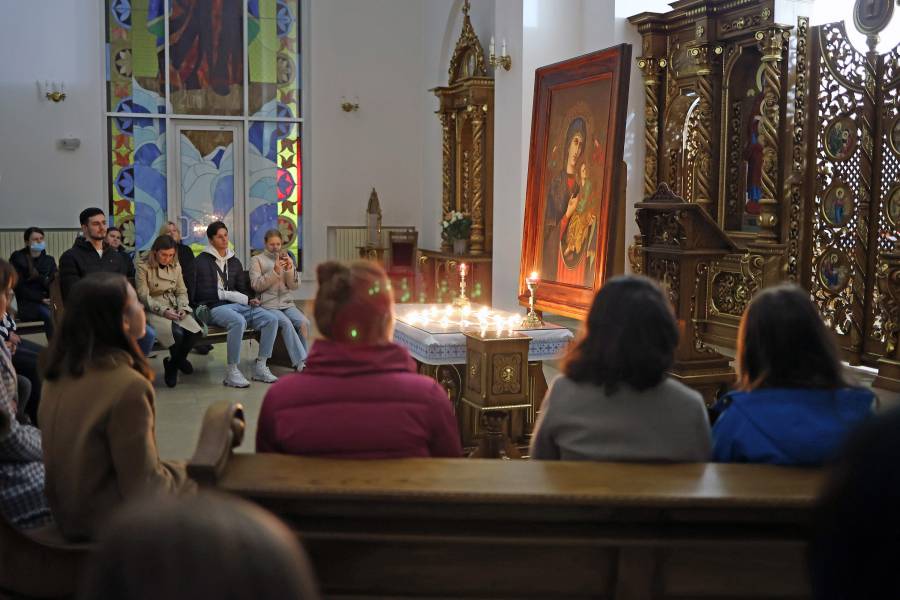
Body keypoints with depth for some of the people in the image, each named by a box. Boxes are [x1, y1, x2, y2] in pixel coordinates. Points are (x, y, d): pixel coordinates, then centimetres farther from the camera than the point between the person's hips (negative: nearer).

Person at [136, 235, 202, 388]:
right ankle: (178, 361, 4)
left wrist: (182, 308, -7)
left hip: (174, 309, 5)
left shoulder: (176, 267, 10)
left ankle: (173, 364, 3)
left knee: (194, 331, -24)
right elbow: (144, 296, -9)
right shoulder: (143, 267, -6)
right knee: (177, 333, -33)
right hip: (154, 311, -5)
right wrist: (163, 311, -18)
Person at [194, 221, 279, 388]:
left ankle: (260, 367, -12)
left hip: (238, 305, 6)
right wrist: (236, 296, -8)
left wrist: (249, 300, -2)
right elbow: (205, 293, -7)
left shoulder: (234, 261, 22)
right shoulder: (203, 261, 1)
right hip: (215, 307, -6)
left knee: (271, 319, -16)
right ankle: (232, 371, -29)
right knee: (239, 321, -38)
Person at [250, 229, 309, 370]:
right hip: (268, 305, -4)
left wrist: (290, 269, -10)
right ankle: (301, 362, -31)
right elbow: (256, 285, -7)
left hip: (287, 304, 4)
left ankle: (300, 361, -15)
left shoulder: (287, 259, 17)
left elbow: (294, 286, 8)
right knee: (286, 323, -31)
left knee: (304, 322, -24)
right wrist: (275, 271, -16)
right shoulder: (257, 260, 6)